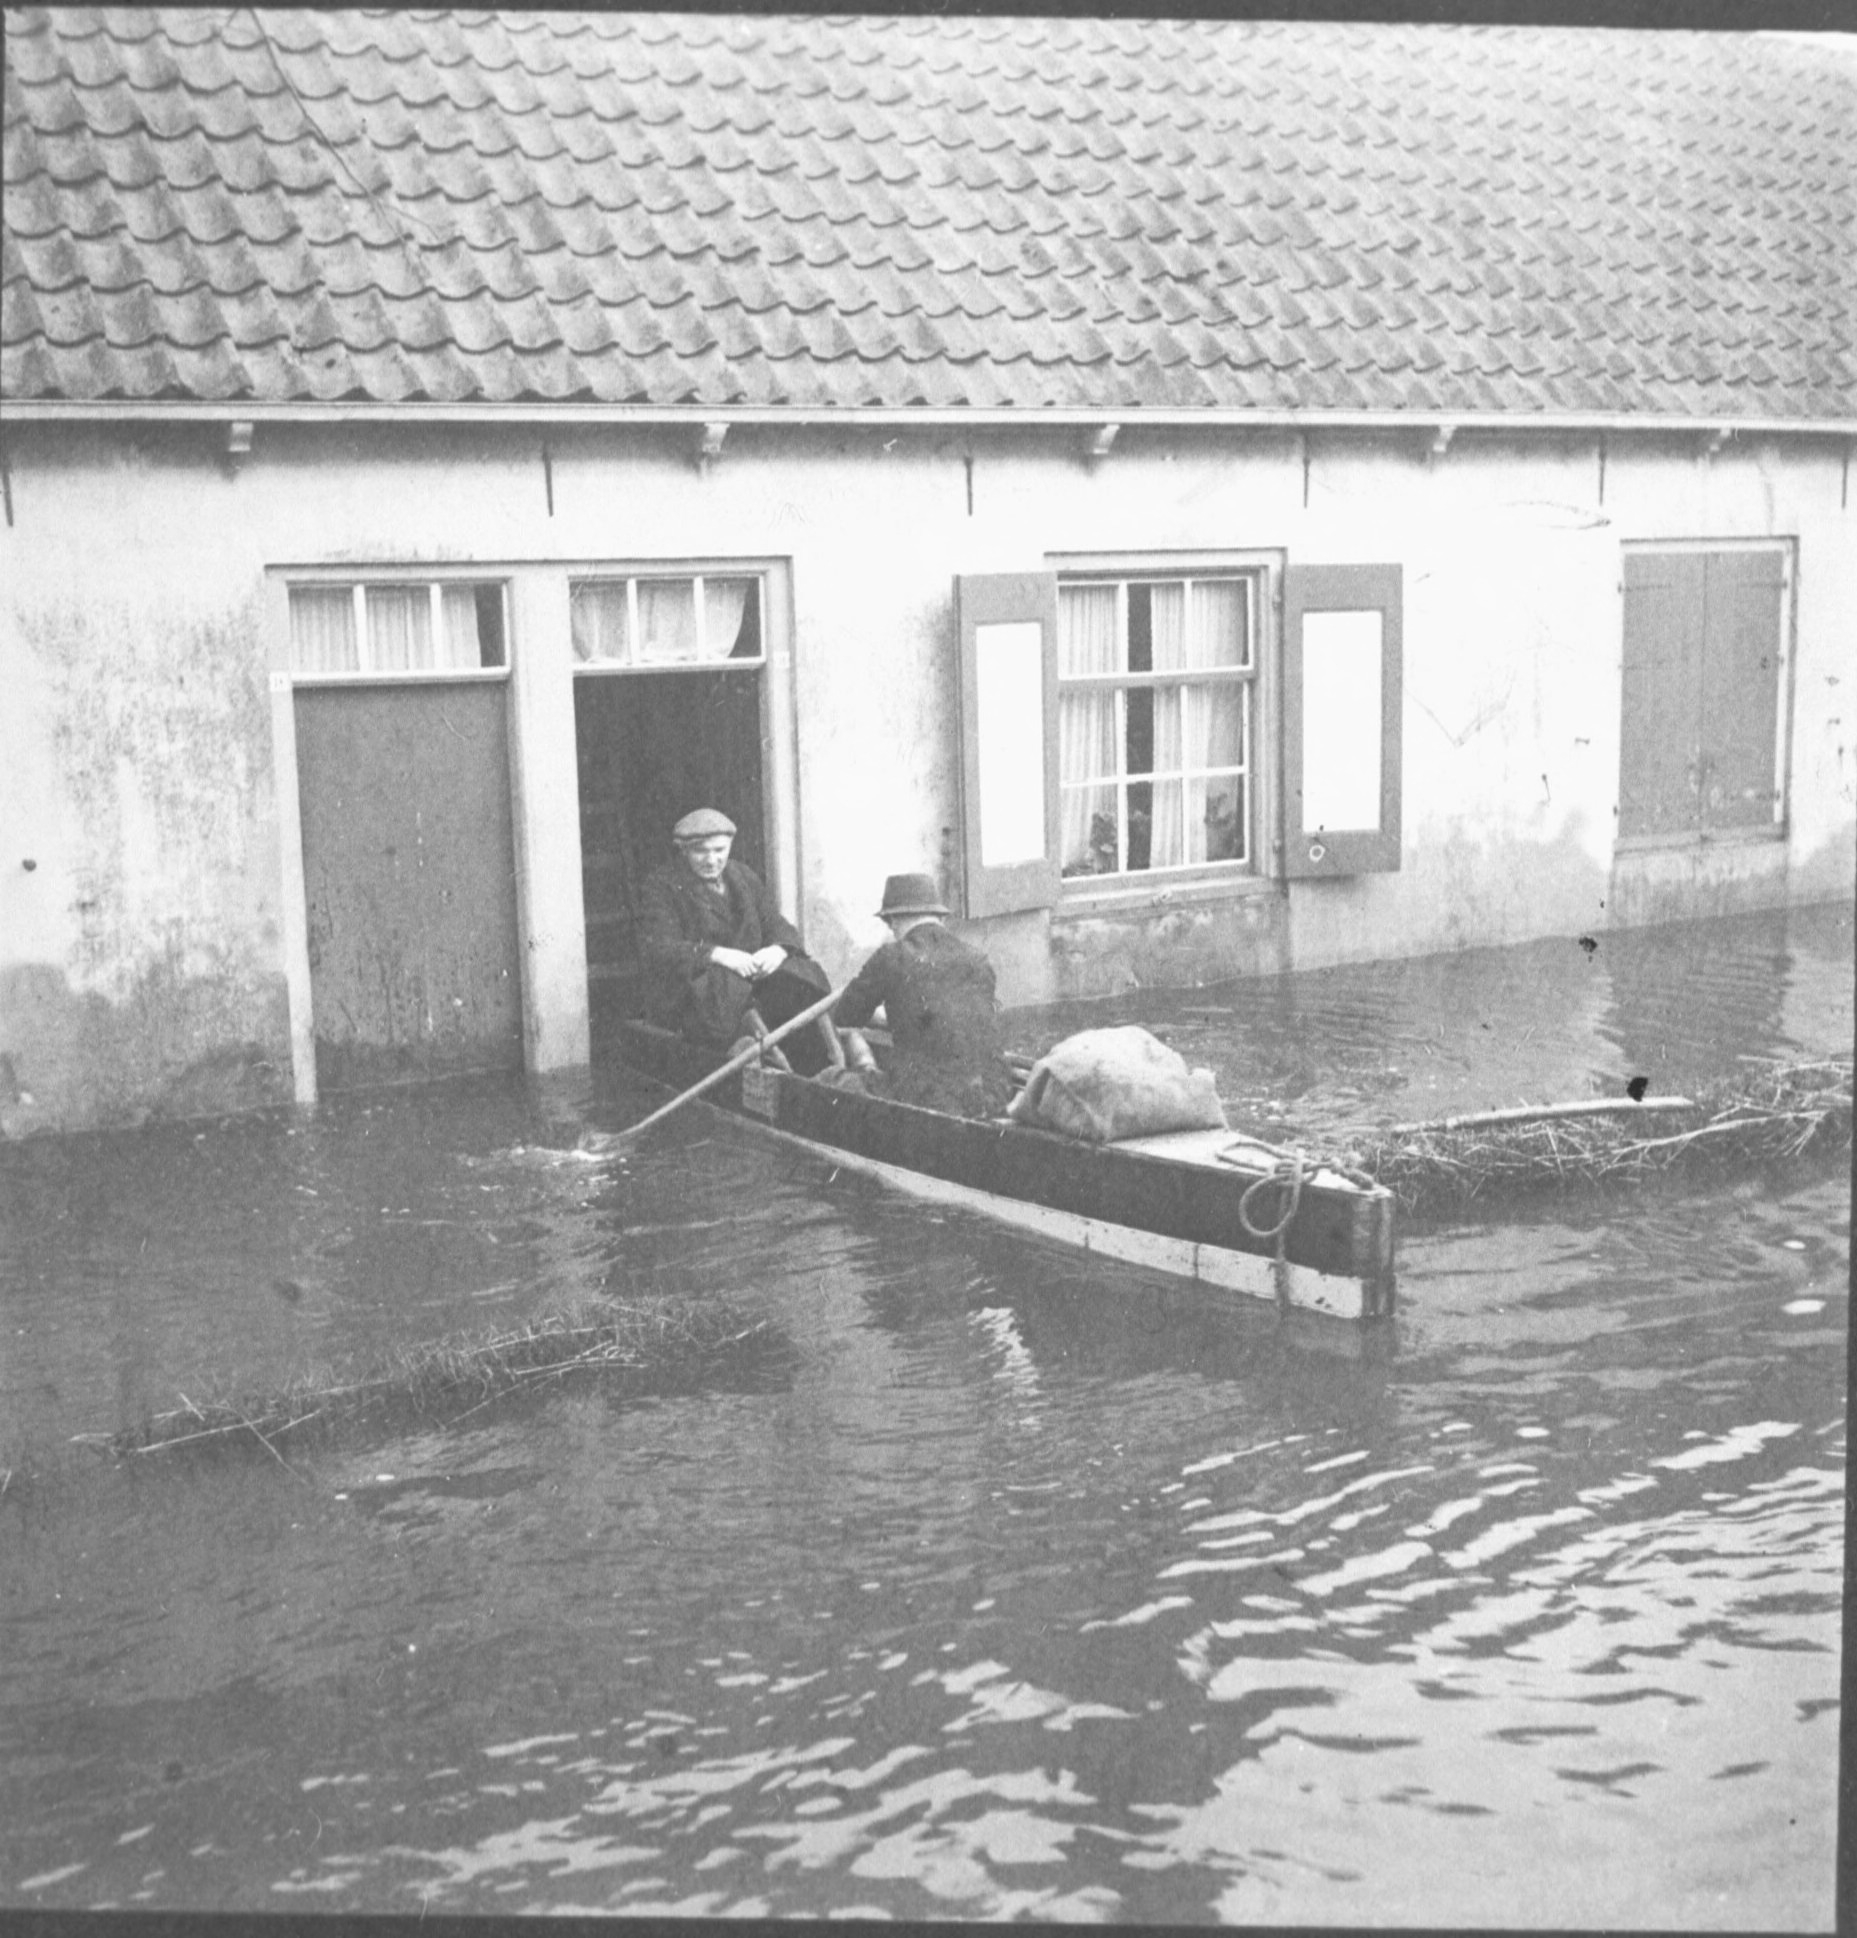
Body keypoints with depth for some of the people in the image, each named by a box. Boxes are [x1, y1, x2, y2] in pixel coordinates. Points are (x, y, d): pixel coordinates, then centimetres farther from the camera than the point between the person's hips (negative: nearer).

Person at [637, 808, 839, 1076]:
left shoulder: (744, 877, 17)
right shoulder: (661, 886, 0)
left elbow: (779, 926, 10)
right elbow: (659, 949, -14)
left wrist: (777, 950, -17)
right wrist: (718, 955, -29)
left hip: (751, 976, 4)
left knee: (800, 978, -23)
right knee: (727, 988, -37)